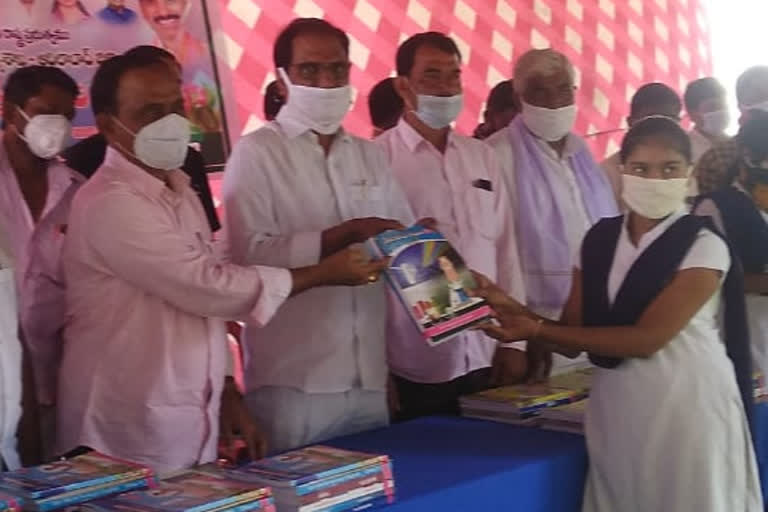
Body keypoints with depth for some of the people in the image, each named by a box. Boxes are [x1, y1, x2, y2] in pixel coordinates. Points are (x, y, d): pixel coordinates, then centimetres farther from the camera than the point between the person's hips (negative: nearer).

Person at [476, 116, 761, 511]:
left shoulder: (704, 247, -10)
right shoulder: (599, 238, 5)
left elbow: (647, 338, -19)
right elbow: (573, 338, 4)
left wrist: (537, 330, -18)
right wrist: (516, 312, -14)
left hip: (686, 409, -4)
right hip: (615, 408, 5)